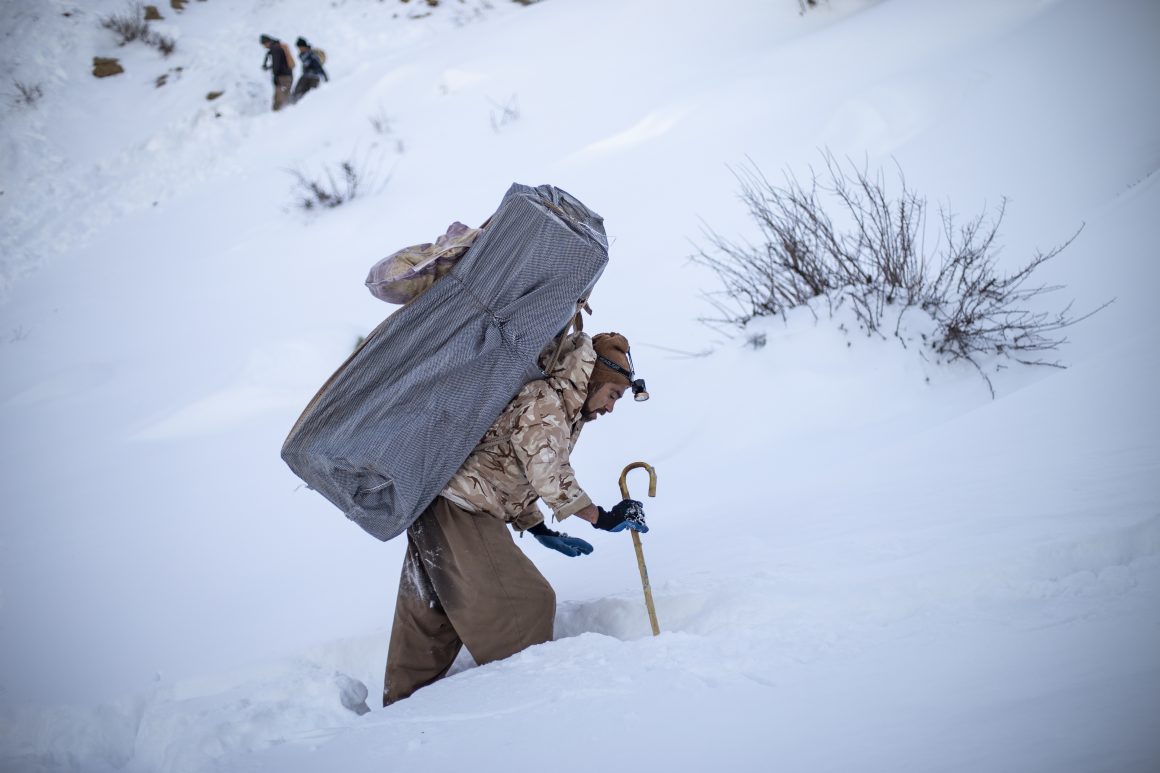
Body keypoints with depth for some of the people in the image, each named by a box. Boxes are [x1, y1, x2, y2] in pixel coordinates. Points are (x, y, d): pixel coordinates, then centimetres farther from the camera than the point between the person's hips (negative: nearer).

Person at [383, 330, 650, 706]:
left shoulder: (558, 412, 18)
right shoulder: (544, 402, -13)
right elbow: (549, 475, -24)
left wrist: (541, 531, 19)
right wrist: (602, 518, -22)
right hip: (458, 510, -11)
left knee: (430, 616, 15)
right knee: (526, 603, -8)